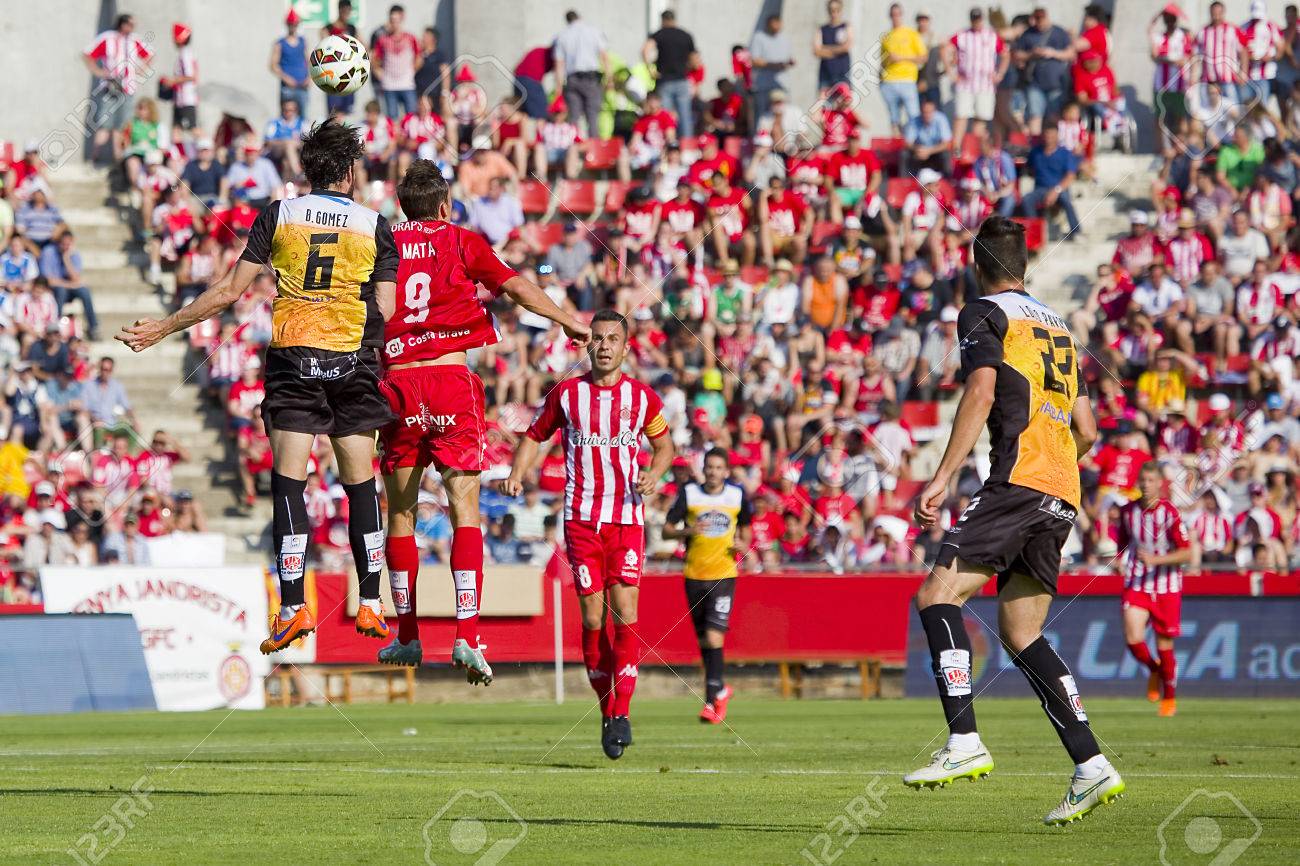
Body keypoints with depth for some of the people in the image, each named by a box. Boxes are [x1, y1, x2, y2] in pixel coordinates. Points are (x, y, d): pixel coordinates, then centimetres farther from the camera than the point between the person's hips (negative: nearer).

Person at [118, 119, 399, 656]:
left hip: (293, 358, -1)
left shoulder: (278, 215, 4)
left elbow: (229, 292, 2)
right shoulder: (375, 226, 4)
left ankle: (293, 608, -11)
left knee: (289, 484, -2)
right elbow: (386, 312, 1)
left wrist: (163, 328, 10)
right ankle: (370, 605, 7)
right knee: (361, 485, 8)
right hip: (353, 359, 1)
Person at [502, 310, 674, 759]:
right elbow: (534, 436, 15)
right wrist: (516, 476, -2)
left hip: (627, 518, 0)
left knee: (625, 615, -11)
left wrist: (653, 475, -6)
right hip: (581, 518, 0)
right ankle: (607, 713, 9)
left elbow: (664, 445, 15)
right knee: (593, 618, -2)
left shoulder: (641, 397, 3)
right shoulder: (565, 394, 3)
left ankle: (622, 713, -9)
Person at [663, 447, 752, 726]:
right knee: (703, 641, 9)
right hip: (694, 575, 2)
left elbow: (745, 526, 19)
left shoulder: (738, 495, 2)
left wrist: (743, 544, -2)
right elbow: (666, 530, 0)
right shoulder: (689, 493, -1)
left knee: (714, 637, -15)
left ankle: (712, 701, -14)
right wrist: (688, 531, -20)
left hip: (724, 575, -2)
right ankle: (720, 690, 31)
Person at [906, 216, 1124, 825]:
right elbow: (1086, 429, 25)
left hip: (1018, 480, -8)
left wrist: (942, 477, -17)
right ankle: (1091, 768, 2)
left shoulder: (983, 314, 3)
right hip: (1061, 496, 8)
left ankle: (964, 743, -27)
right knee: (1019, 633, 10)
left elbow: (981, 394, -13)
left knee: (938, 595, -11)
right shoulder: (1056, 325, 26)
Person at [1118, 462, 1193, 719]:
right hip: (1136, 585, 2)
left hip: (1166, 586, -2)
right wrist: (1121, 562, 7)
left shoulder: (1169, 512, -9)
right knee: (1133, 639, -16)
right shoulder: (1128, 511, 4)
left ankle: (1169, 698, 25)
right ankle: (1154, 669, 17)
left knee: (1164, 646, 4)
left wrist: (1156, 559, -23)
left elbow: (1188, 553, -12)